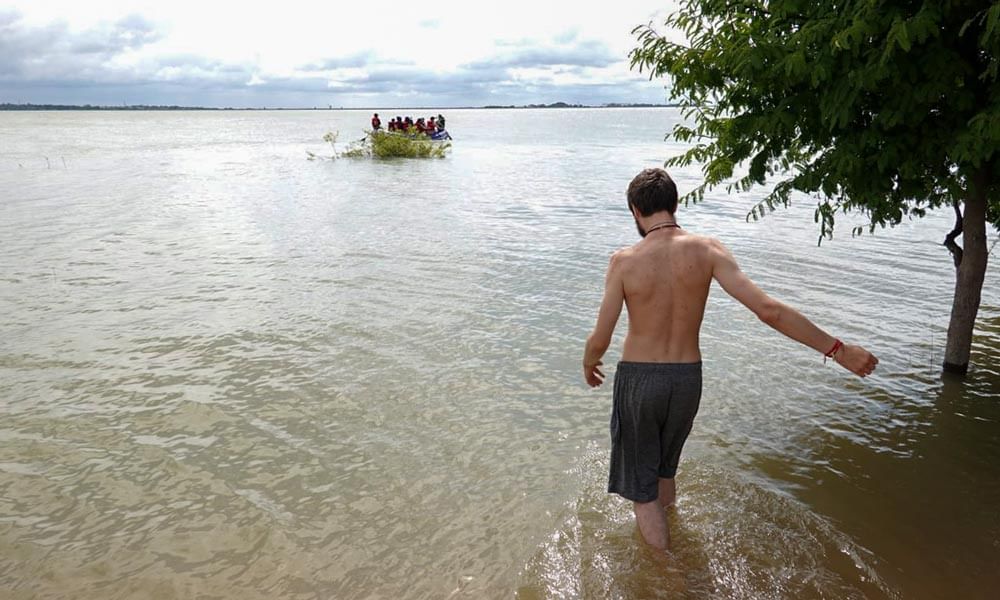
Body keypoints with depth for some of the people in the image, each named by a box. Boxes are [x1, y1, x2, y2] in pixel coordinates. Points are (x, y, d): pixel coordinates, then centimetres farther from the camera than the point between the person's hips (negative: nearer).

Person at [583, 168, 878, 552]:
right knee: (665, 468, 30)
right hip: (687, 379, 4)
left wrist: (588, 366, 10)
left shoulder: (624, 261, -15)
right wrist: (837, 349, -11)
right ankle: (663, 533, 53)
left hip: (638, 378, -4)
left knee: (642, 486, 13)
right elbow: (768, 309, -18)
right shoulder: (706, 250, -11)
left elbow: (599, 339, -13)